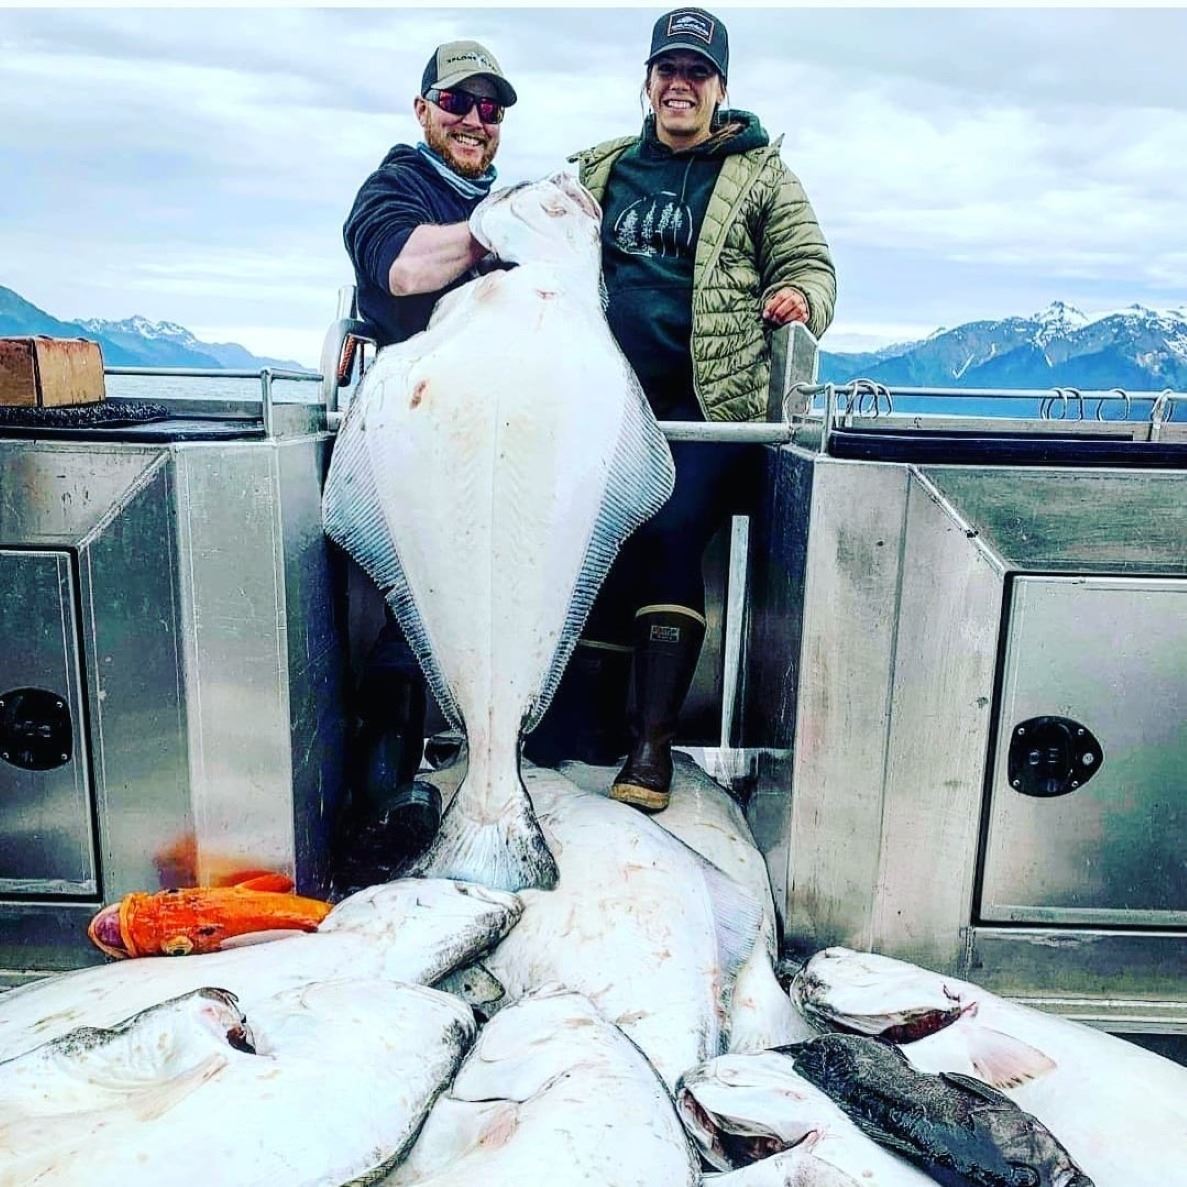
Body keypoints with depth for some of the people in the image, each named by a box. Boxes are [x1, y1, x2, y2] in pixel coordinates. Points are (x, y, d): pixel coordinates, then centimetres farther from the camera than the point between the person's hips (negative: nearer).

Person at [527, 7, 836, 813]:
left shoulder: (759, 174, 11)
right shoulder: (600, 172, 20)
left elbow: (809, 264, 5)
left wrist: (800, 300, -17)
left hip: (708, 403, -3)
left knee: (671, 537, -19)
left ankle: (653, 741, -11)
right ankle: (588, 724, 10)